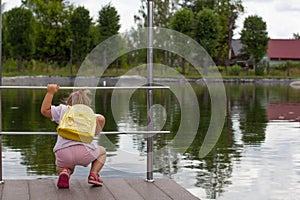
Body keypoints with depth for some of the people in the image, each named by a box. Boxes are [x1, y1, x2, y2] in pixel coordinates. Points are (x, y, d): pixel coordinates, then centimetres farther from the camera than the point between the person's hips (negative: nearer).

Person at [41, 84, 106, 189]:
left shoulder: (63, 110, 21)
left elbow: (44, 110, 23)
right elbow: (100, 119, -2)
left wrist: (50, 92, 28)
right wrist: (96, 132, 15)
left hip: (63, 153, 1)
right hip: (84, 150, -1)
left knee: (59, 167, 38)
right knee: (102, 152, 33)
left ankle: (64, 172, -1)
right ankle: (93, 174, 7)